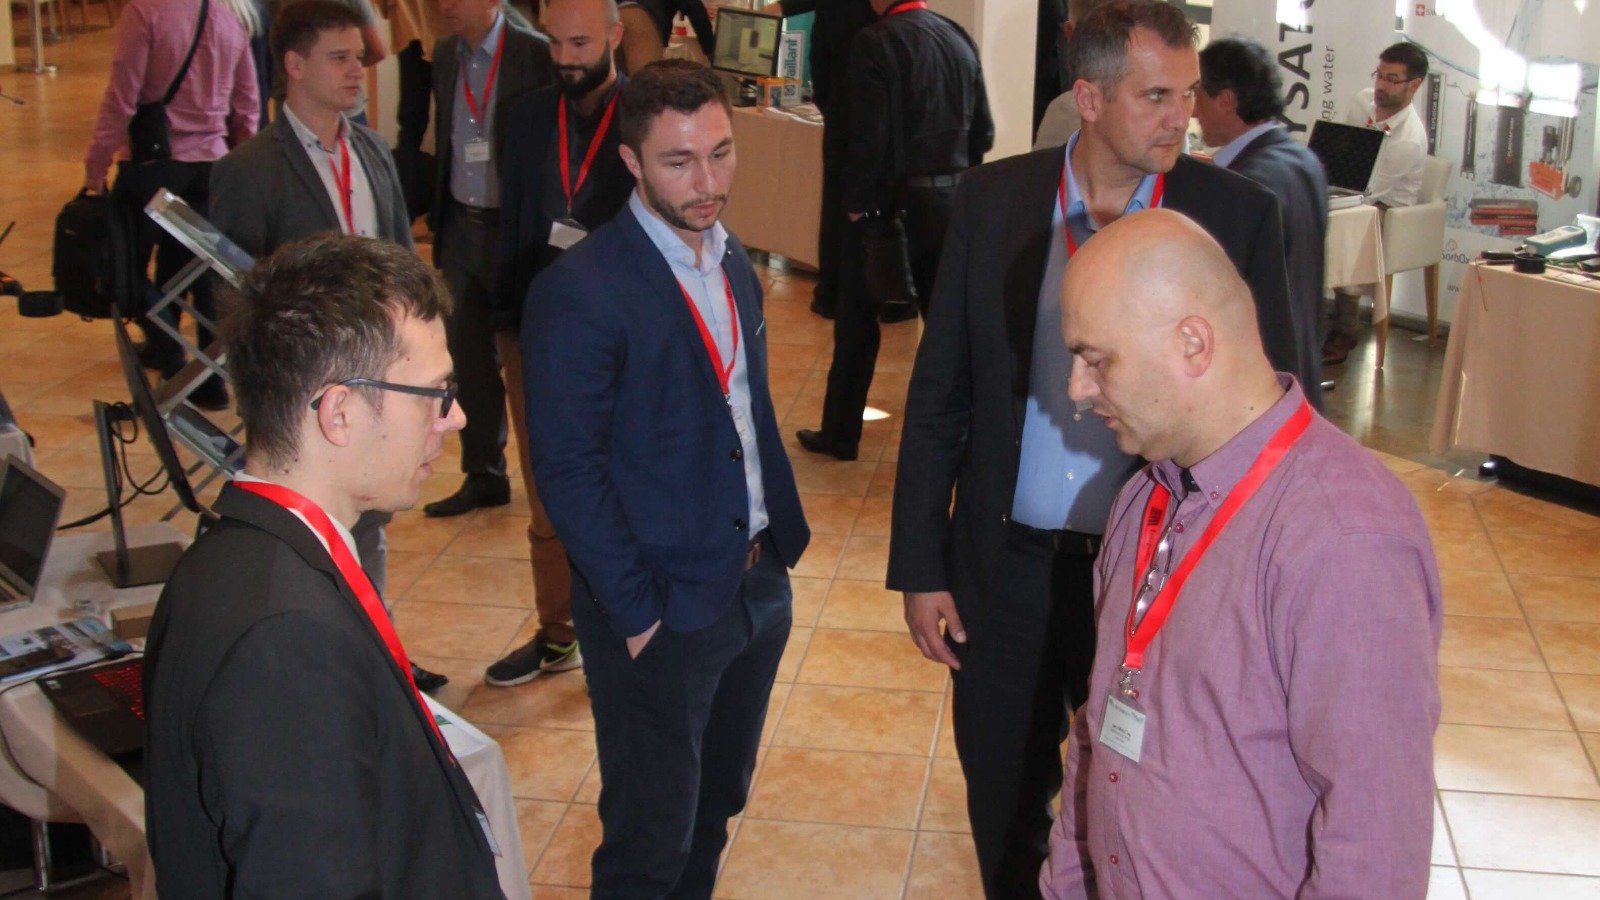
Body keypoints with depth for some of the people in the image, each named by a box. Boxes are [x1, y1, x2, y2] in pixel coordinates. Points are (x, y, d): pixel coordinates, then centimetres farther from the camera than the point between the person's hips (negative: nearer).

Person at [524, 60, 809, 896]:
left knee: (715, 807, 21)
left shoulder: (731, 260, 7)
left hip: (757, 584, 7)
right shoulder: (579, 290, -18)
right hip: (662, 607, -7)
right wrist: (637, 613, -16)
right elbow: (569, 471, -17)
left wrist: (785, 534, 9)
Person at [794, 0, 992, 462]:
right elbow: (983, 132, 6)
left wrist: (856, 204, -8)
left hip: (891, 201, -5)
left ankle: (840, 433, 19)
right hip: (952, 203, 5)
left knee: (857, 323, 9)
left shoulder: (876, 42, -14)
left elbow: (869, 137, -19)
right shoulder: (959, 39, 4)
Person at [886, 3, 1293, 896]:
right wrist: (920, 563, 0)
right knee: (1002, 806, 19)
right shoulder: (994, 197, -4)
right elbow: (939, 392, 0)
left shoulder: (1237, 213, -8)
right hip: (1005, 571, 2)